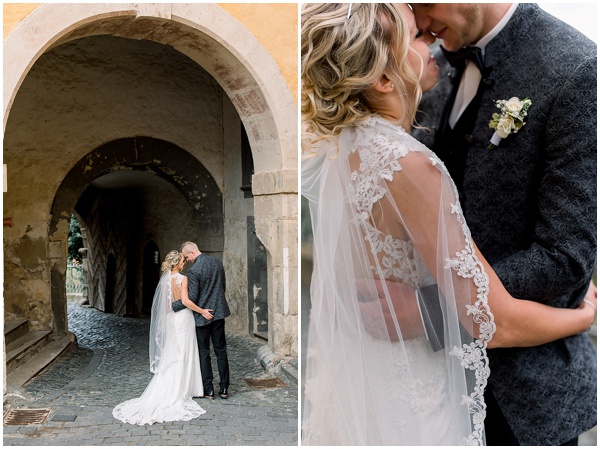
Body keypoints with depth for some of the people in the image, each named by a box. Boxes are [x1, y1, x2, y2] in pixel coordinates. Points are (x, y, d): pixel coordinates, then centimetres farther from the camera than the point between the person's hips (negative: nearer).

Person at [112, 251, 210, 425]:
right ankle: (177, 395, 8)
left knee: (169, 357, 13)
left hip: (169, 319, 6)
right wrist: (202, 311, -16)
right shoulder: (182, 278, -13)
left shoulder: (164, 279, 7)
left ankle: (161, 394, 15)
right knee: (181, 357, 3)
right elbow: (185, 301, -23)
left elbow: (163, 303, 12)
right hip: (183, 319, -6)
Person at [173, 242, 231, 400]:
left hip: (202, 315, -6)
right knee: (221, 350, 11)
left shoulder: (193, 270, -18)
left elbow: (192, 298, -18)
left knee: (204, 353, 6)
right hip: (219, 311, 6)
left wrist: (173, 306, -7)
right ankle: (224, 388, 14)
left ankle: (208, 390, 11)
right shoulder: (217, 261, 3)